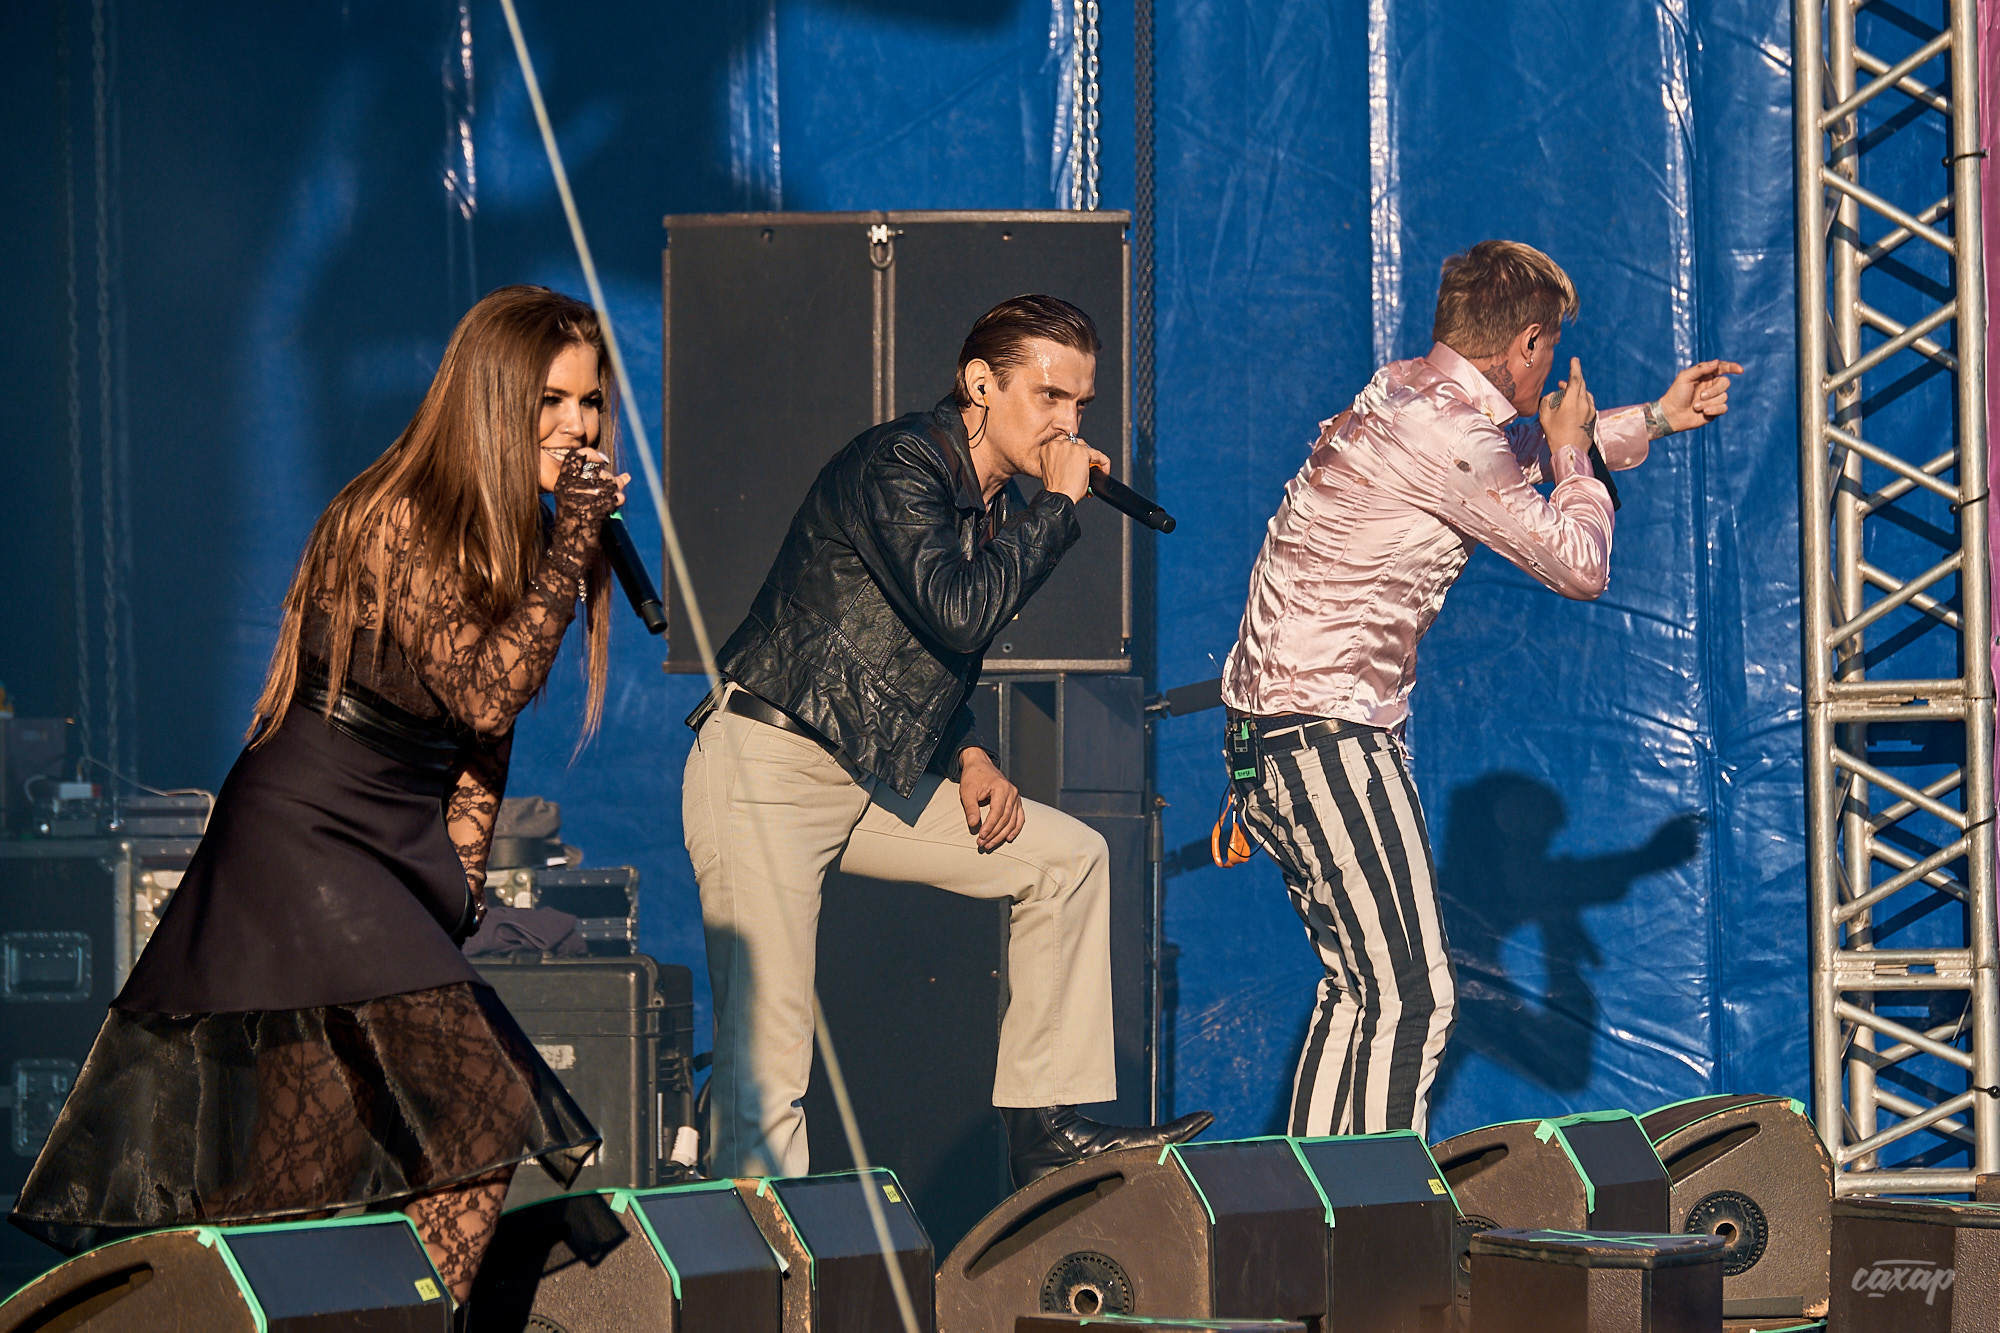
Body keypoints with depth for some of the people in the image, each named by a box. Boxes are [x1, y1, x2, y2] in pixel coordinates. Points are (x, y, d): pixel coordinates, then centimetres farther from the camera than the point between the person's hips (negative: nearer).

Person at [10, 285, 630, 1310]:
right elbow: (485, 694, -27)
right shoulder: (398, 522, -17)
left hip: (397, 859, 9)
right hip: (301, 842, -9)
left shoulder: (507, 533, 9)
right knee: (474, 1115, -15)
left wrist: (456, 892, 11)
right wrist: (574, 543, -28)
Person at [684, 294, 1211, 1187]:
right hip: (764, 776, -9)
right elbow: (957, 611, -28)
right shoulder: (896, 466, -15)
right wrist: (1059, 505, -18)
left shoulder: (1000, 506, 13)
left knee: (1066, 859, 10)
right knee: (764, 1063, -14)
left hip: (869, 777, 9)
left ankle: (1047, 1130, 11)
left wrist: (970, 759, 6)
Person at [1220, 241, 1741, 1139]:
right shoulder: (1450, 436, -17)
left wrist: (1656, 420, 39)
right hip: (1326, 728, -11)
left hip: (1269, 728, 11)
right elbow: (1581, 566, -10)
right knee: (1413, 998, -14)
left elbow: (1523, 455, 35)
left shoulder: (1409, 393, 13)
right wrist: (1573, 452, 7)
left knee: (1359, 990, 15)